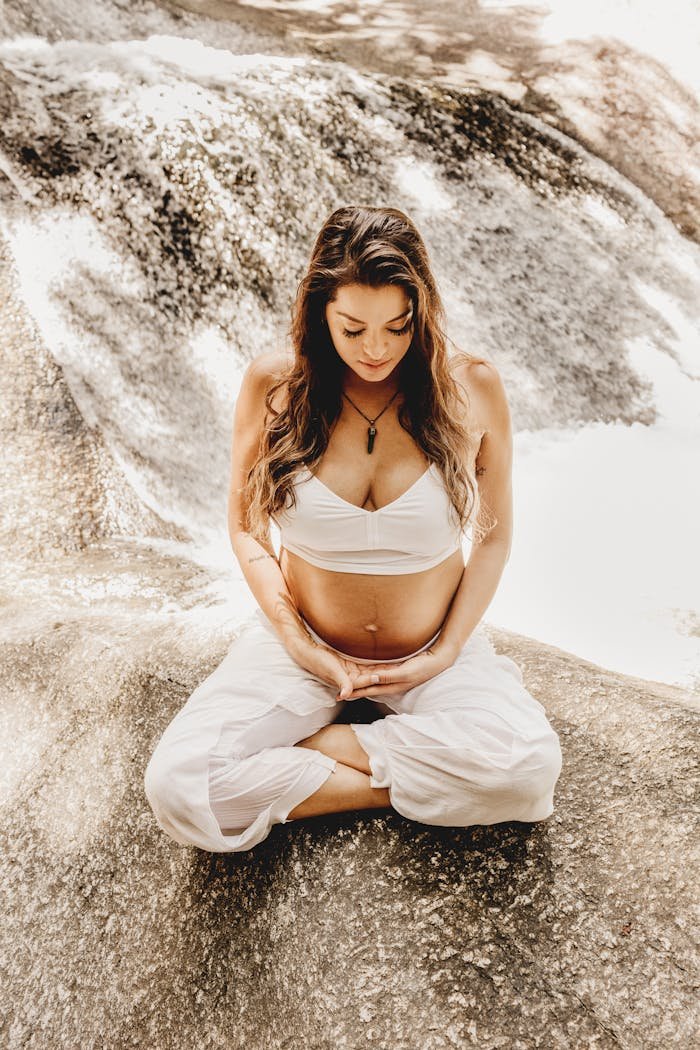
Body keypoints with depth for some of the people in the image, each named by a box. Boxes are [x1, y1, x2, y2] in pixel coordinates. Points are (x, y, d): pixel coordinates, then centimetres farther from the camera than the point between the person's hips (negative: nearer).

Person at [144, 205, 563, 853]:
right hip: (304, 642, 0)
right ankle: (411, 784, -8)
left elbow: (495, 536, 1)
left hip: (433, 649, 1)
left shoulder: (471, 387, -11)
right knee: (178, 790, -22)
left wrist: (444, 656, -8)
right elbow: (245, 528, 1)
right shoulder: (274, 384, -10)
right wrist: (306, 653, -9)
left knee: (528, 771, -29)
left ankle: (306, 743, -9)